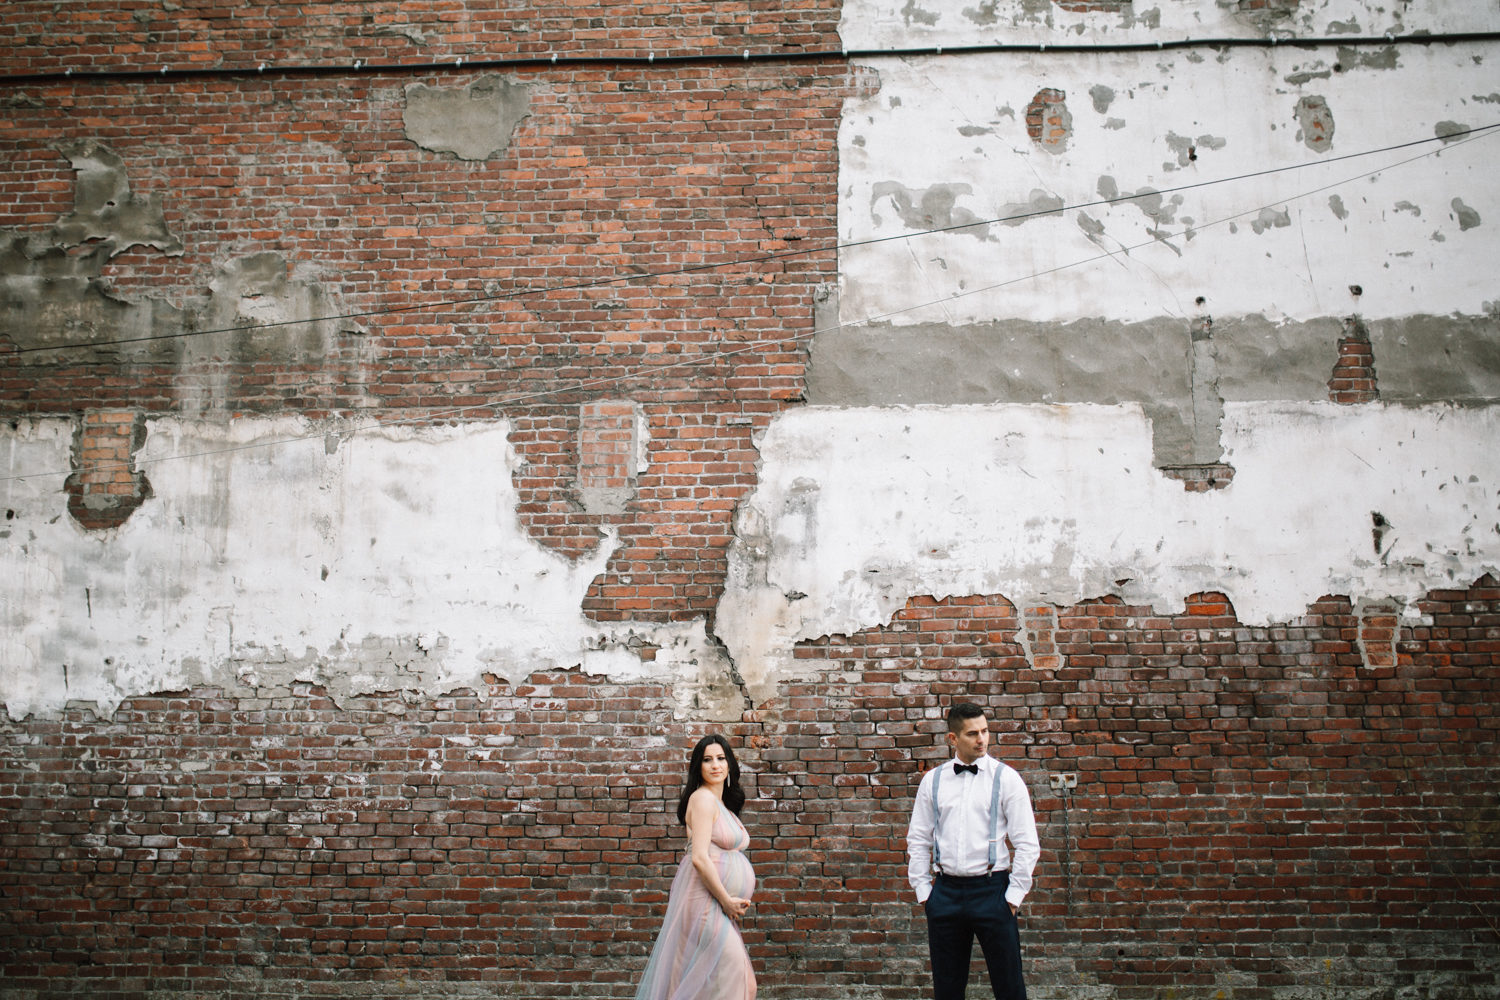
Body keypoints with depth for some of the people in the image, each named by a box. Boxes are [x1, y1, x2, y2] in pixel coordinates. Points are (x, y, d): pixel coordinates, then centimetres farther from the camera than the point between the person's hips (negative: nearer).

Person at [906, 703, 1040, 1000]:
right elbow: (918, 840, 12)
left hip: (991, 889, -2)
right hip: (946, 891, 2)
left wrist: (1014, 895, -6)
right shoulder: (932, 780, 7)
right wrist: (923, 891, 6)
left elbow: (1026, 843, -1)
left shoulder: (1006, 778, -1)